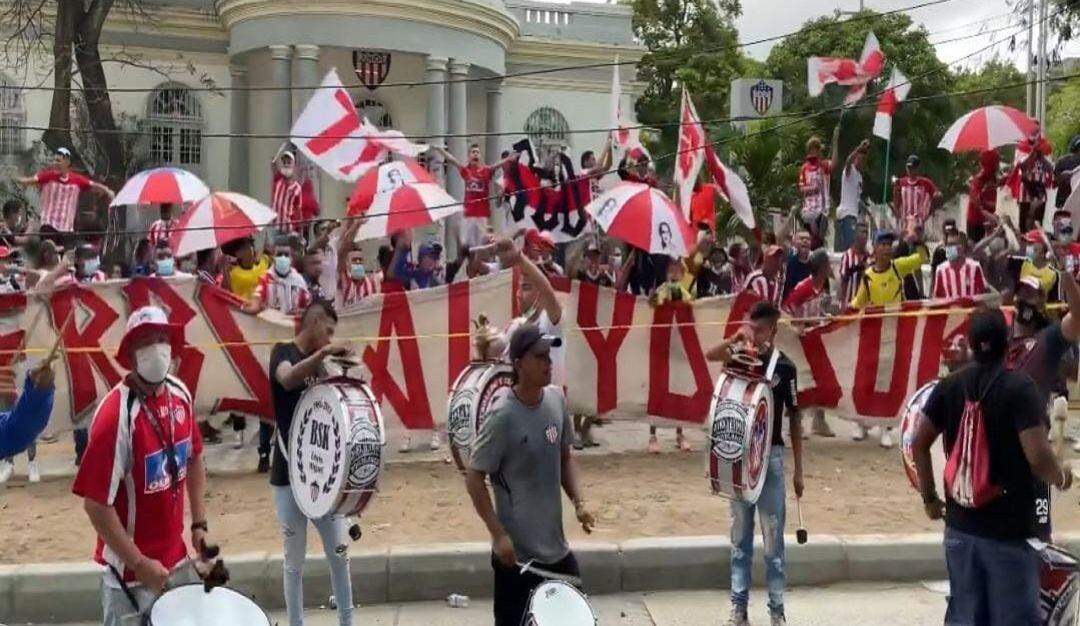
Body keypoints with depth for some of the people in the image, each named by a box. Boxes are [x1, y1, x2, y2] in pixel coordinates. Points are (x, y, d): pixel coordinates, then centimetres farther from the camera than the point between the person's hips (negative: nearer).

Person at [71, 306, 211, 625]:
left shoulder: (180, 394, -3)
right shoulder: (116, 415, -24)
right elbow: (96, 503, -22)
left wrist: (199, 523, 9)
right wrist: (139, 563, -18)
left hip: (175, 555, 7)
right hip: (131, 568, -7)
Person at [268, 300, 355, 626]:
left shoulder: (318, 366, 13)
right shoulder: (283, 352, -4)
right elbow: (288, 379, -29)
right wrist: (324, 352, -37)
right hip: (289, 476, -5)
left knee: (339, 552, 7)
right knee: (295, 560, 5)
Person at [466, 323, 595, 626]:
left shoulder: (557, 400, -1)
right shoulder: (503, 417, -20)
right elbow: (473, 478, -15)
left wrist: (579, 501, -2)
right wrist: (498, 535, -19)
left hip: (556, 547, 7)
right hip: (518, 552, -6)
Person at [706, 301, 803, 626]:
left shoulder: (784, 367, -5)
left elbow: (794, 418, -1)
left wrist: (798, 469, -2)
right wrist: (735, 339, -27)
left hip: (771, 457, -3)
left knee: (773, 538, 2)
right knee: (740, 536, 9)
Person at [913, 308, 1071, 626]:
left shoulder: (949, 385, 2)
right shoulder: (1019, 387, -13)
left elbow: (919, 443, 4)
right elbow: (1038, 457, -20)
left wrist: (929, 498, 14)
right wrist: (1062, 477, 1)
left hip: (960, 524, 5)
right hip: (1009, 528, -5)